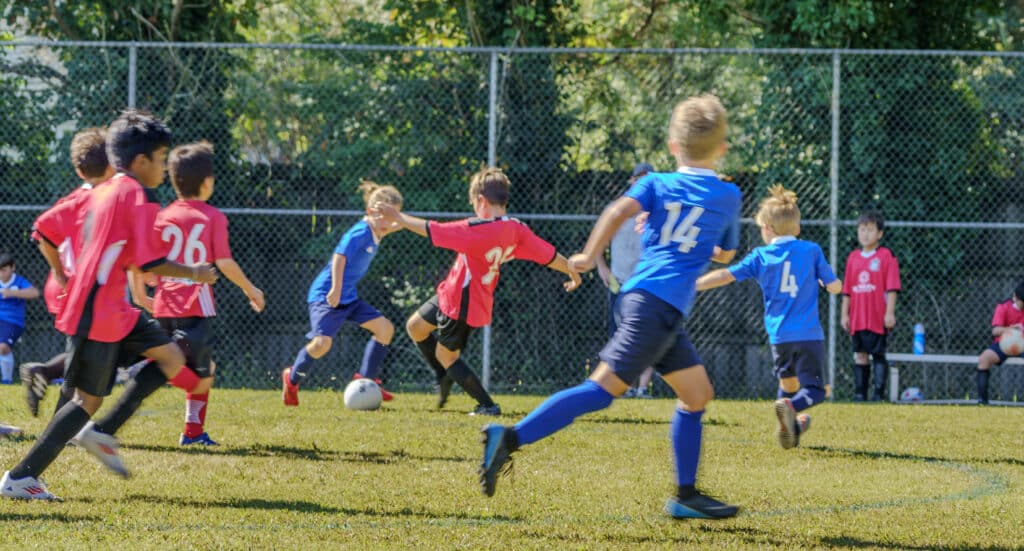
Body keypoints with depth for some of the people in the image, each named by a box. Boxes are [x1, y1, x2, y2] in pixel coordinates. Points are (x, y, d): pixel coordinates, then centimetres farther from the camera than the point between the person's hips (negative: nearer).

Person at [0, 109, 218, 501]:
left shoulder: (100, 193, 14)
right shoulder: (139, 197, -12)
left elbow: (45, 232, 15)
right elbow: (150, 263, -20)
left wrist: (61, 273, 25)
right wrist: (194, 274, -6)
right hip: (99, 315, -10)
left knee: (172, 358, 13)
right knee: (89, 400, -4)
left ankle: (100, 434, 7)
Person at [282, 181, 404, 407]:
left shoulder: (374, 234, 7)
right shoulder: (360, 232, -19)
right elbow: (340, 257, -27)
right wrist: (336, 290, -32)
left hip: (349, 297, 9)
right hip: (325, 295, -9)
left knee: (385, 328, 2)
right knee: (322, 342, -20)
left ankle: (366, 379, 9)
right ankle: (292, 378, 6)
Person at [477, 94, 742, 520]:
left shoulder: (656, 184, 14)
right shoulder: (728, 196, 8)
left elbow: (619, 210, -7)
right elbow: (726, 255, 22)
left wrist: (589, 257, -7)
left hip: (639, 296, 6)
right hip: (661, 305, -6)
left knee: (697, 393, 16)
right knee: (604, 387, -14)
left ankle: (686, 497, 16)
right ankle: (511, 438, -29)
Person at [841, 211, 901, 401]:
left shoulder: (886, 256, -3)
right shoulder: (853, 257, 12)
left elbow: (891, 288, -7)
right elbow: (847, 290, 15)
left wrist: (890, 313, -13)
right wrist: (844, 314, 11)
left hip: (877, 318, -5)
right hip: (857, 319, 5)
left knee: (878, 355, -2)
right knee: (859, 355, 7)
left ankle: (879, 392, 0)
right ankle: (860, 392, 11)